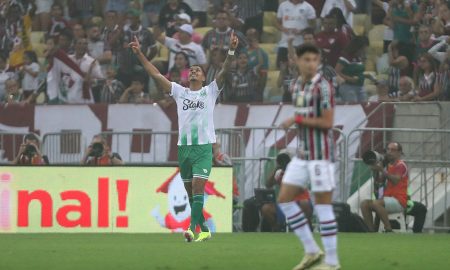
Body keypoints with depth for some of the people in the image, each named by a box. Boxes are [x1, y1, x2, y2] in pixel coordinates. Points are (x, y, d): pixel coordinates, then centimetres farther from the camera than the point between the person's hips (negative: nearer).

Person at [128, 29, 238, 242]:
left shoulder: (210, 91, 6)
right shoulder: (179, 92, 13)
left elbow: (224, 72, -8)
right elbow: (155, 74, 11)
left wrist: (231, 51, -23)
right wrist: (139, 54, 6)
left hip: (203, 147, -4)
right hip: (183, 147, 4)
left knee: (198, 187, -16)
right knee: (191, 191, 7)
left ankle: (192, 229, -25)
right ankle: (204, 230, 17)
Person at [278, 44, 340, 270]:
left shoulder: (323, 87, -12)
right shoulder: (297, 86, 12)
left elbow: (327, 122, -17)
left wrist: (297, 120, -16)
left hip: (321, 153, -8)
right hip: (303, 153, 8)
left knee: (322, 204, -6)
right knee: (284, 199, 5)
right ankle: (311, 251, 13)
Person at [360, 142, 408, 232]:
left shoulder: (401, 165, -5)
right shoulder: (388, 165, 21)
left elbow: (395, 180, -21)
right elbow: (380, 181, 15)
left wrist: (382, 170, -23)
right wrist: (376, 170, -2)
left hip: (399, 201, -8)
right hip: (387, 198, 8)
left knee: (375, 203, -33)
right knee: (364, 204, -9)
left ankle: (388, 229, -28)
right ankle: (371, 231, -11)